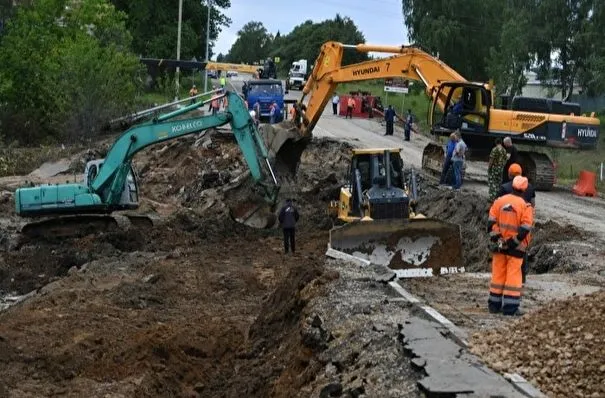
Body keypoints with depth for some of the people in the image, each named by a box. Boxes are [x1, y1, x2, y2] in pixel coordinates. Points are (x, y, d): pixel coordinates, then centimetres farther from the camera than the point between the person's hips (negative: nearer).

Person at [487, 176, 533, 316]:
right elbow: (526, 228, -14)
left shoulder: (499, 201, 1)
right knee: (514, 275, 1)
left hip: (499, 245, 4)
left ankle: (494, 304, 19)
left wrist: (495, 237, 1)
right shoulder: (525, 206, -10)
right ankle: (510, 307, 0)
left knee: (498, 273, 13)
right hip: (515, 247, -4)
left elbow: (491, 221, -1)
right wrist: (515, 241, -10)